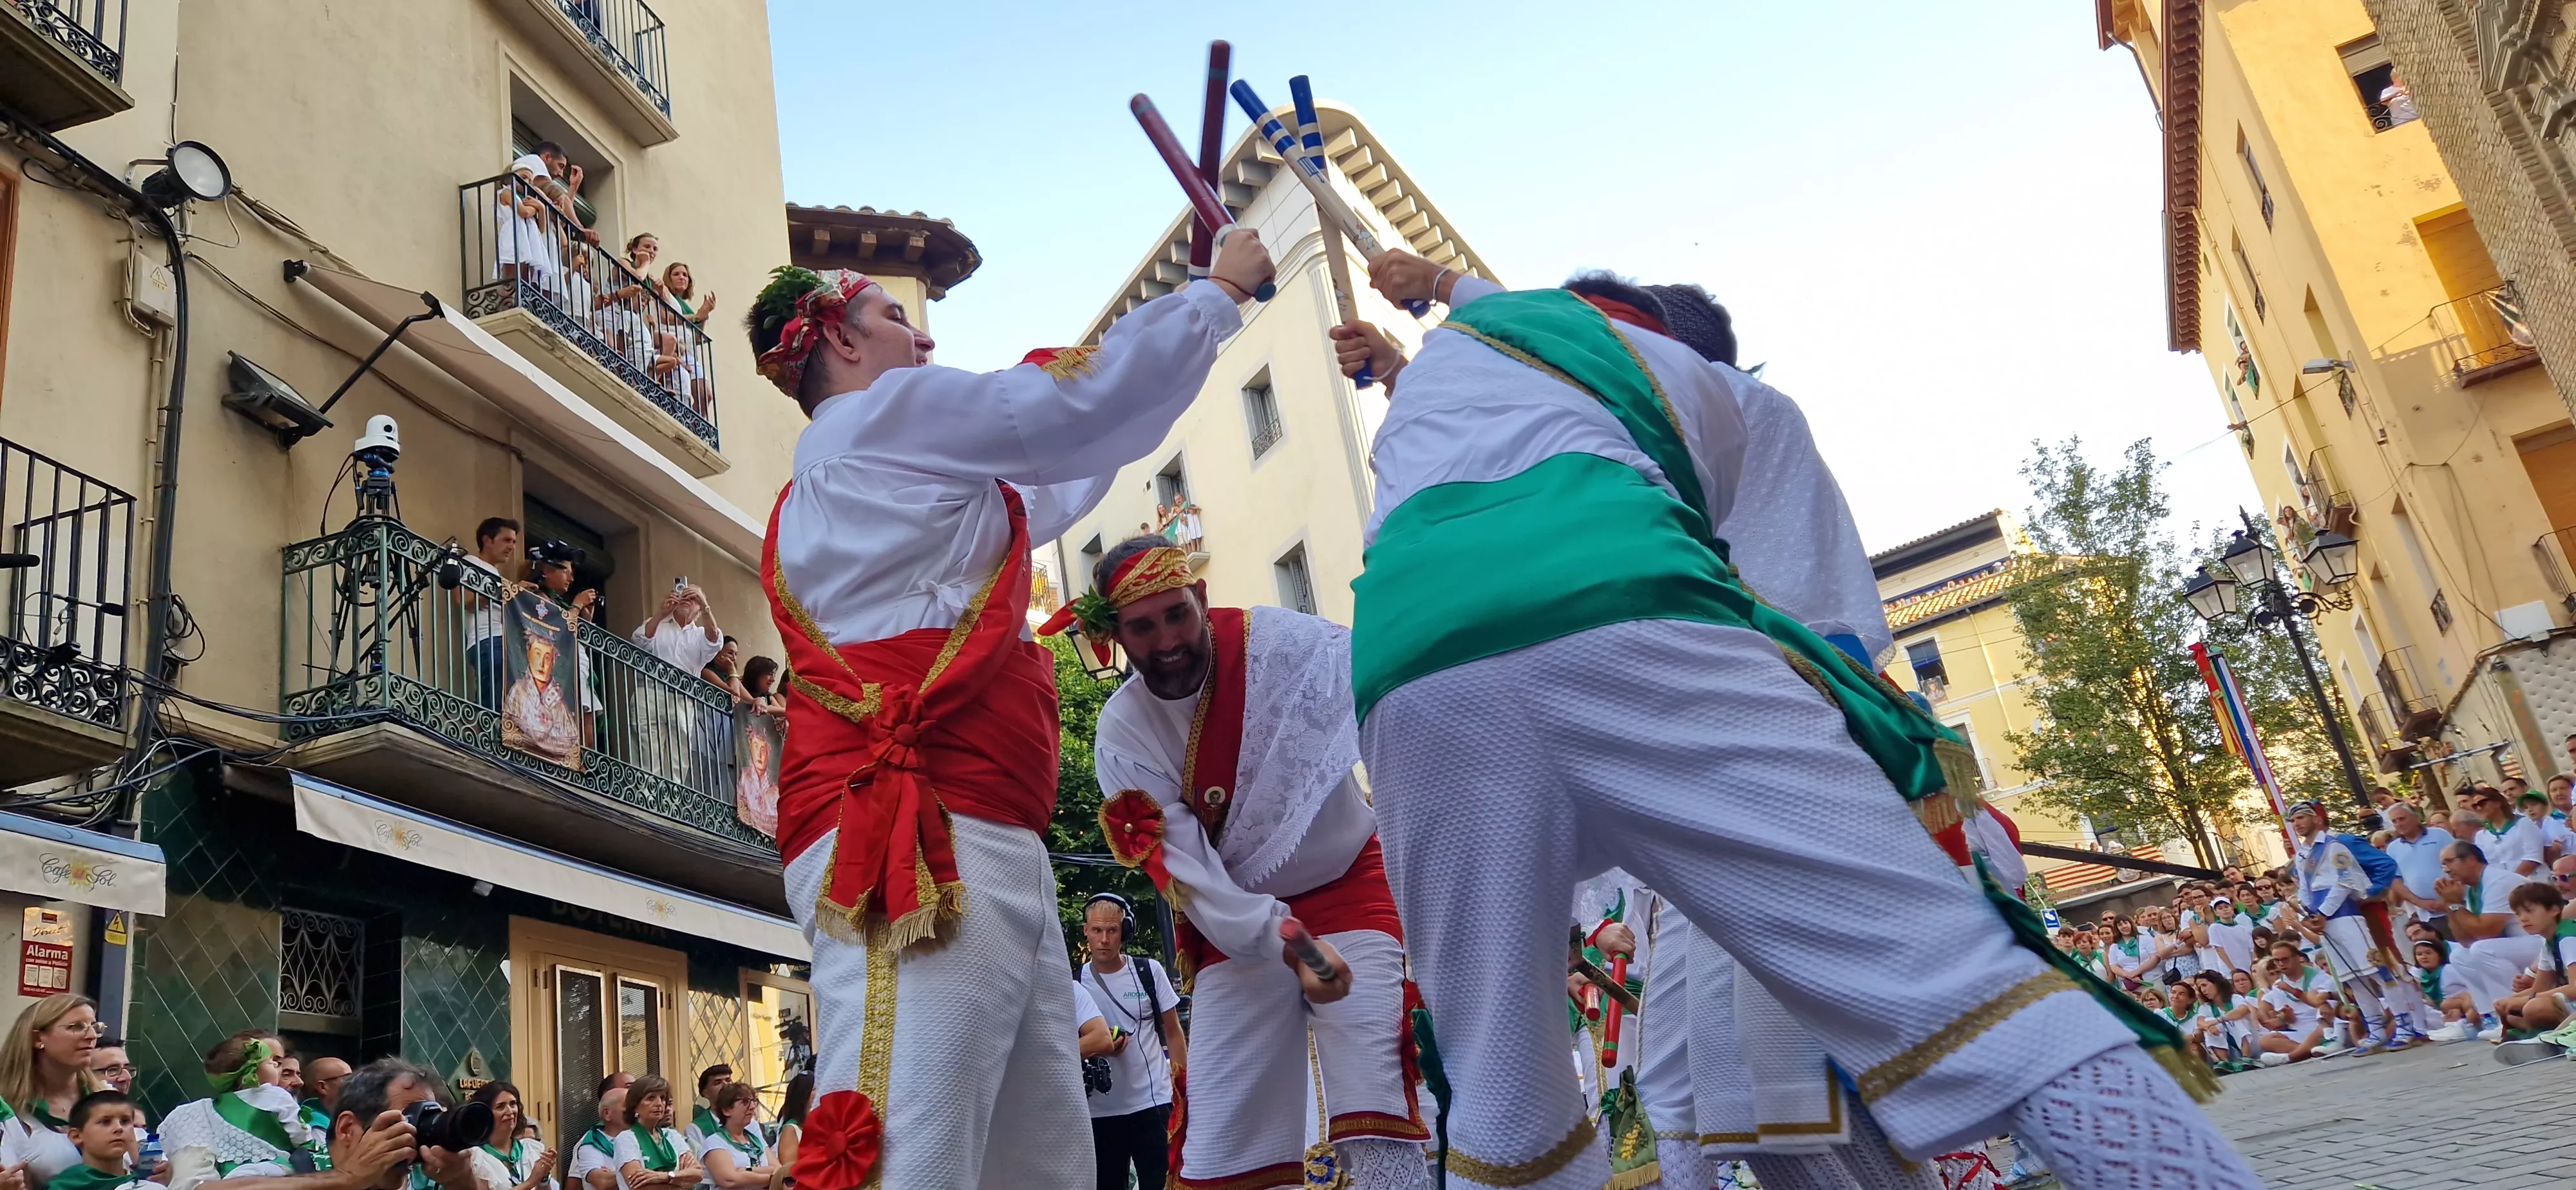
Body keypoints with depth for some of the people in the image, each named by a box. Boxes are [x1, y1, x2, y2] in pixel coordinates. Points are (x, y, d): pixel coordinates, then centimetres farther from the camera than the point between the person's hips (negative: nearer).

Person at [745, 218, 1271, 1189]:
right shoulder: (884, 414, 6)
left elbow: (1049, 496, 44)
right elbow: (1083, 402, 1)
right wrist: (1221, 290, 15)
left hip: (987, 853, 10)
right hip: (920, 851, -10)